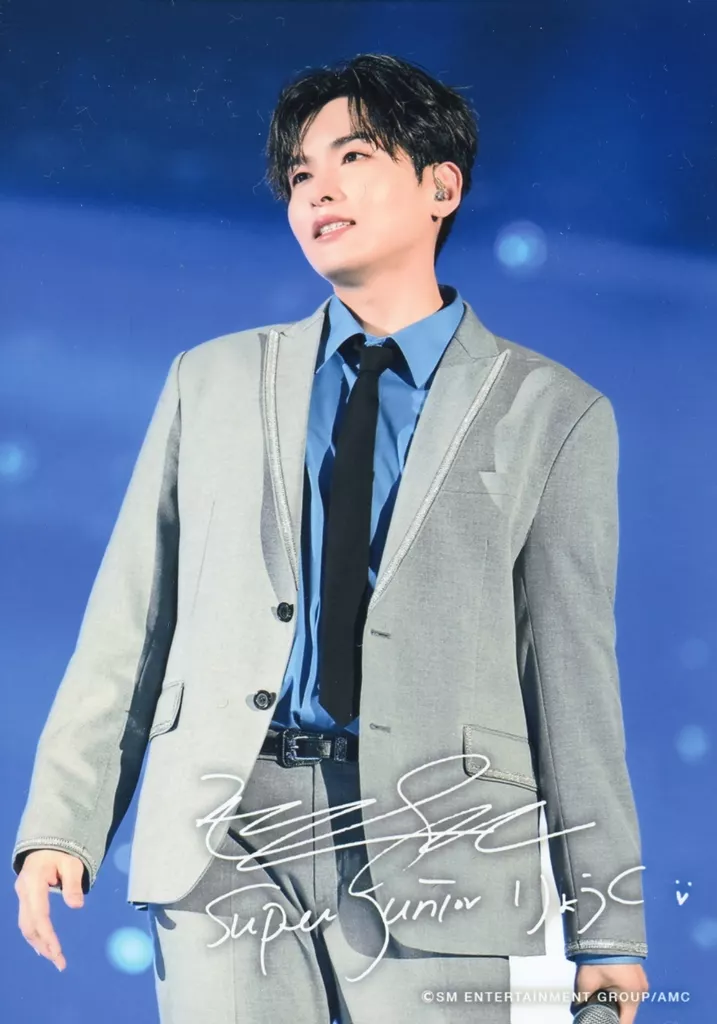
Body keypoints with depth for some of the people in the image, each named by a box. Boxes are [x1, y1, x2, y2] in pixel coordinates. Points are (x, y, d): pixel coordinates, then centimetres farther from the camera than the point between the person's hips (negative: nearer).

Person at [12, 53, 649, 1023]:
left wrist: (606, 932, 1)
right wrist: (61, 825, 2)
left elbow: (573, 674, 4)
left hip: (436, 846, -2)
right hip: (227, 836, 2)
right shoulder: (212, 382, 15)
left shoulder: (552, 413, 7)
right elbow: (128, 623, 12)